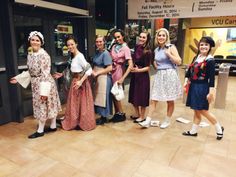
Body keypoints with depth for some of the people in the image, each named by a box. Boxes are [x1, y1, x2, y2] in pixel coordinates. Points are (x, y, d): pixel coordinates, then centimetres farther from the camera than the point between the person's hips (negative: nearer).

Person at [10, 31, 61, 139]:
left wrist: (44, 91, -22)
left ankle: (40, 130, 19)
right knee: (49, 105, 16)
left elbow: (46, 74, -21)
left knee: (43, 106, 4)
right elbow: (30, 72, 15)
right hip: (35, 84, 8)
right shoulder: (30, 55, 7)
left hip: (44, 84, -8)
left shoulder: (44, 55, -18)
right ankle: (53, 126, 29)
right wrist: (18, 78, 12)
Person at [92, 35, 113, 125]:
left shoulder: (105, 53, -14)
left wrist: (97, 73, -15)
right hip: (98, 78, 8)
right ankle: (102, 116, 26)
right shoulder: (97, 52, 9)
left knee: (103, 97, 2)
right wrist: (93, 71, 1)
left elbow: (110, 68, -19)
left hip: (104, 78, -8)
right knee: (99, 97, 14)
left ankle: (104, 118, 16)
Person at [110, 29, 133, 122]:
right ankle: (117, 113, 24)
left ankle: (121, 114, 18)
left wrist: (122, 78, -24)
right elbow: (110, 59, 11)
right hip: (112, 70, 5)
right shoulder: (114, 46, 6)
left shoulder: (126, 48, -11)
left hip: (119, 71, -5)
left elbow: (130, 65, -20)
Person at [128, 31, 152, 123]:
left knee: (141, 97, 5)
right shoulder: (136, 47, 3)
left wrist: (138, 70, -27)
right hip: (134, 75, 7)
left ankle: (142, 117, 23)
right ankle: (137, 114, 34)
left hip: (143, 76, -7)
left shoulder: (148, 52, -15)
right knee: (134, 96, 14)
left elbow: (148, 67, -14)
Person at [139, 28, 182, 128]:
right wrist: (155, 64, 9)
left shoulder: (171, 47, -2)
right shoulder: (156, 50, 13)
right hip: (159, 75, 5)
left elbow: (179, 61, -9)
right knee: (153, 99, 0)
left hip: (170, 75, -5)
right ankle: (147, 121, 4)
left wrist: (169, 54, -18)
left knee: (170, 101, 6)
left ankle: (167, 121, 22)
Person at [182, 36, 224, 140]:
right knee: (196, 110, 13)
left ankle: (219, 129, 21)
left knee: (203, 111, 0)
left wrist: (211, 92, -19)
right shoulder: (196, 58, 10)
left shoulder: (210, 60, -10)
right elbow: (189, 70, 10)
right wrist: (186, 80, -7)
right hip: (193, 86, 7)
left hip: (202, 87, -6)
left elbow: (211, 77, -15)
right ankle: (193, 131, 24)